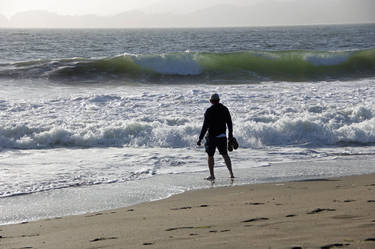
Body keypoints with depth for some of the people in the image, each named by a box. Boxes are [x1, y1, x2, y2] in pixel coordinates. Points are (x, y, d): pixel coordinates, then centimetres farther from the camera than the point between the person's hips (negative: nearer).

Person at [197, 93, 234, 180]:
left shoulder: (209, 111, -13)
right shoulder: (225, 109, 2)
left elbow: (205, 126, -16)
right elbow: (229, 123, 8)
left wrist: (200, 139, -12)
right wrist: (230, 134, 20)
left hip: (212, 136, -4)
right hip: (222, 136, 4)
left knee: (210, 156, 7)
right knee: (225, 155, 13)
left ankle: (212, 175, 4)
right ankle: (231, 173, 9)